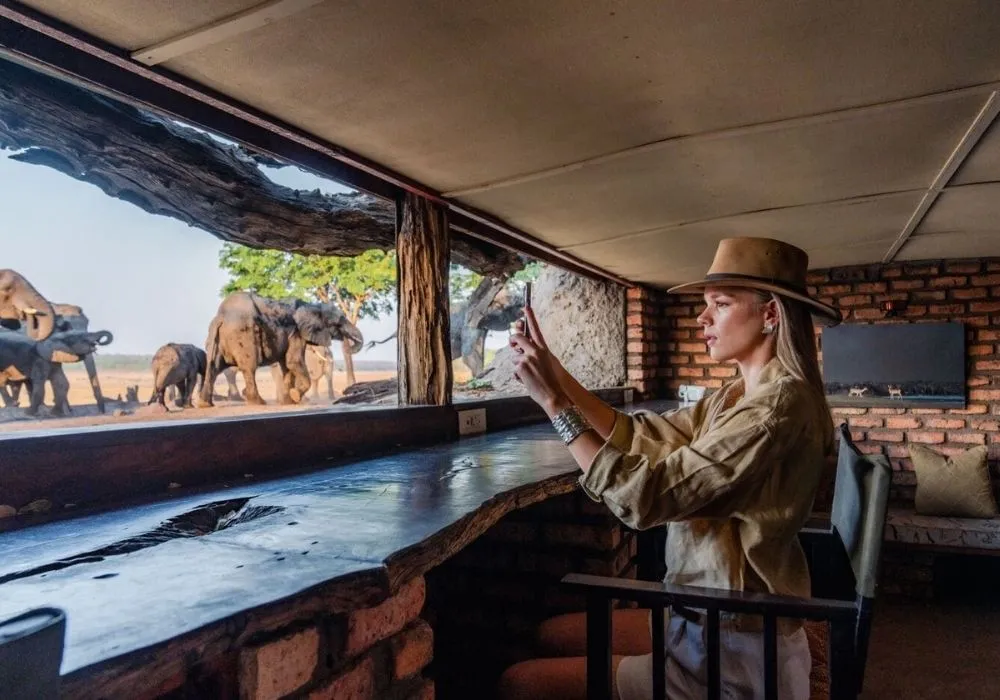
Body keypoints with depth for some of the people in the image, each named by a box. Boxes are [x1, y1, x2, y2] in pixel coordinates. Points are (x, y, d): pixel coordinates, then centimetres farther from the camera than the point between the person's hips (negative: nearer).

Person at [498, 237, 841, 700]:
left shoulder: (777, 403, -24)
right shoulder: (737, 396, 7)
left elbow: (644, 496, -27)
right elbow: (639, 435, 6)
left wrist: (554, 402, -22)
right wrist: (556, 374, -3)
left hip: (734, 655, -9)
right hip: (707, 620, 9)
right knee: (549, 636, 19)